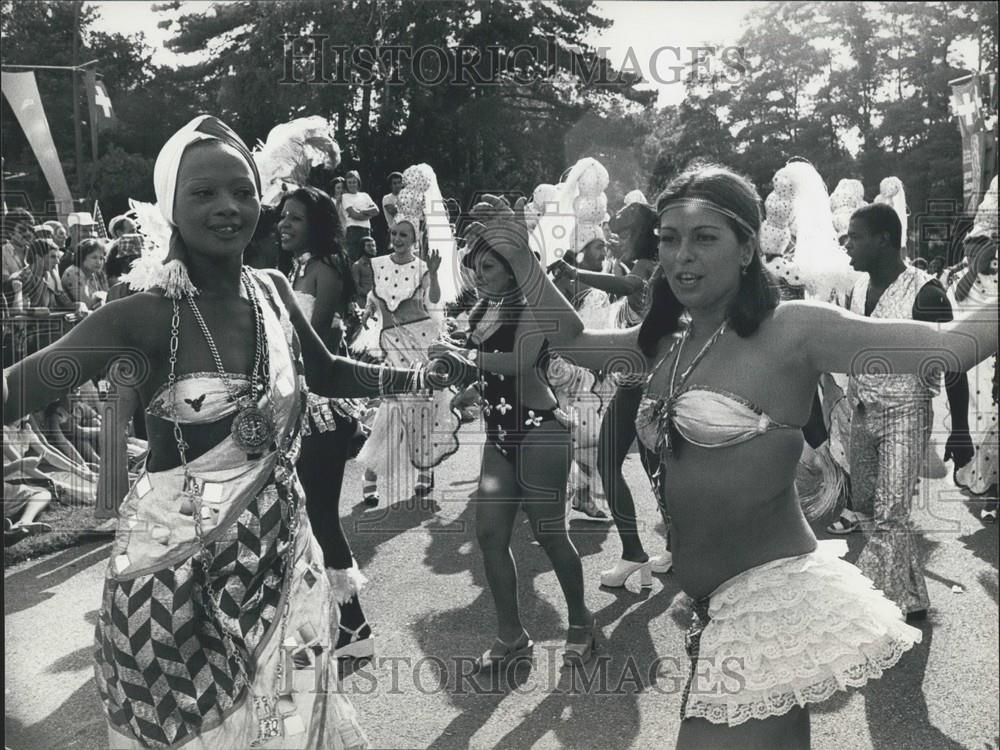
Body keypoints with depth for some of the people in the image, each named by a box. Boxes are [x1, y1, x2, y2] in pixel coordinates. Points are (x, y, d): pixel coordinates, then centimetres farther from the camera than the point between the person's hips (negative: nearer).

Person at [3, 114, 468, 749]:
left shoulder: (274, 291, 0)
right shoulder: (147, 315, -17)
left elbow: (328, 374, 17)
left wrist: (431, 374, 18)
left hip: (281, 543, 4)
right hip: (178, 558, -4)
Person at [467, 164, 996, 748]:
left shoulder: (791, 330, -13)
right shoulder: (669, 343, 9)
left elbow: (949, 344, -17)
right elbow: (572, 339, 20)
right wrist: (522, 258, 15)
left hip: (775, 596, -7)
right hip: (718, 608, 7)